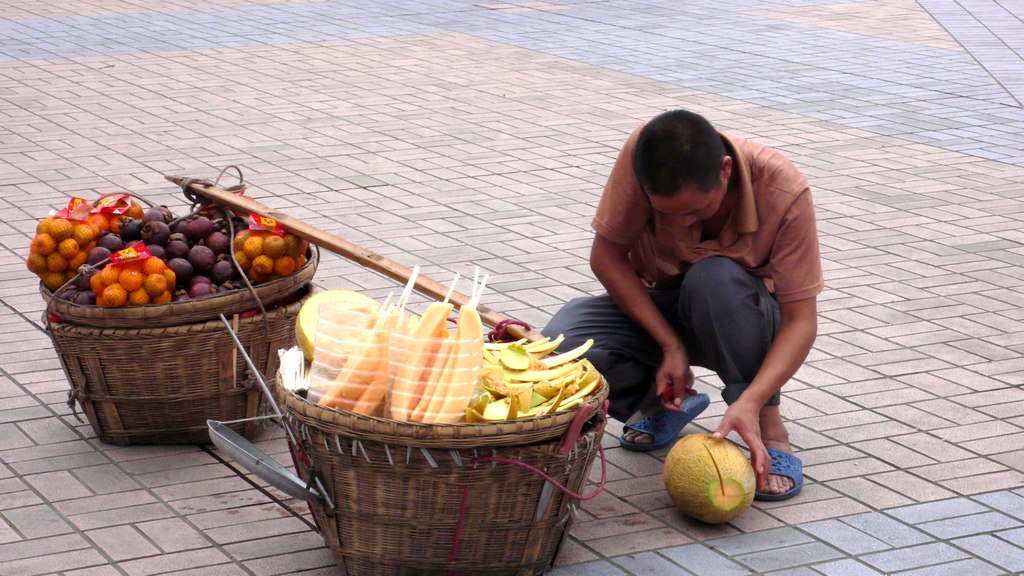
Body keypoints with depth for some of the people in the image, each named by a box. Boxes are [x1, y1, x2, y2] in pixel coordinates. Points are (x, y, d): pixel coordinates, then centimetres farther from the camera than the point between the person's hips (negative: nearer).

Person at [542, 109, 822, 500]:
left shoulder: (784, 191, -28)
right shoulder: (642, 152, -27)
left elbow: (801, 320, -27)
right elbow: (606, 255, -17)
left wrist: (751, 403, -41)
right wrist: (670, 344, -24)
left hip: (743, 318, -2)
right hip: (655, 309, 2)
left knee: (715, 278, -38)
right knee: (559, 345, -28)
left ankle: (768, 422, -16)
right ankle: (669, 401, 3)